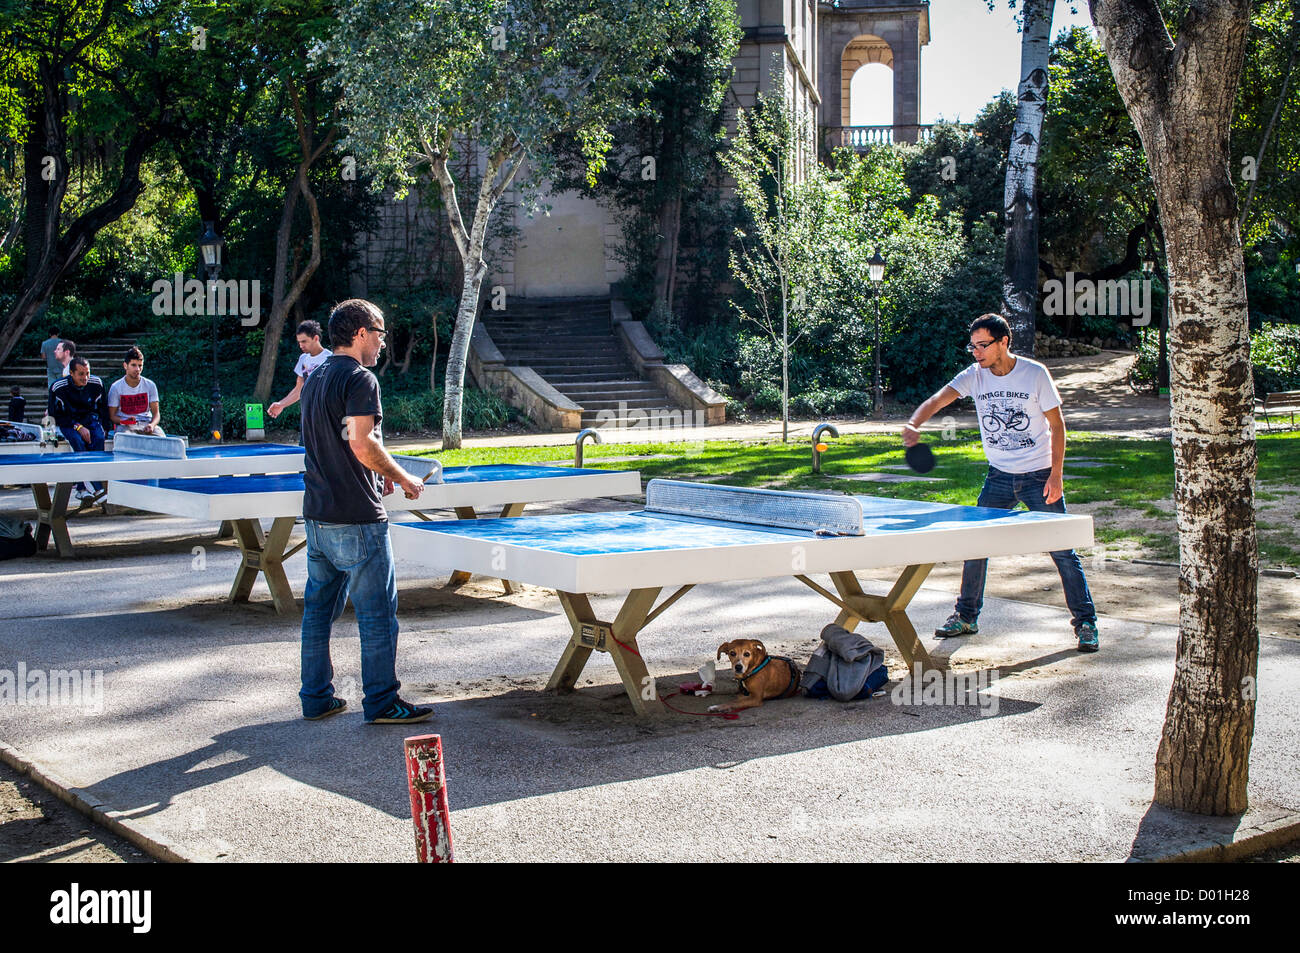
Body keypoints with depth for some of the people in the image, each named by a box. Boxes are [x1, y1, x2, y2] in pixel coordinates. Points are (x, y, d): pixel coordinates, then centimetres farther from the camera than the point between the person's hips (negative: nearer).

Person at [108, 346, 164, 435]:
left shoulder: (150, 385, 8)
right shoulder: (116, 387, 2)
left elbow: (156, 413, 6)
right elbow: (112, 415, 3)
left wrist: (152, 425, -17)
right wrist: (125, 421, -20)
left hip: (146, 424, 3)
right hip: (125, 426, -2)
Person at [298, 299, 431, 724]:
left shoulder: (315, 378, 15)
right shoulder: (360, 379, -13)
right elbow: (362, 444, -22)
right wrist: (402, 478, -9)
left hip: (317, 512, 9)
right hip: (356, 517, -9)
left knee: (318, 607, 13)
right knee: (377, 611, -1)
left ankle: (316, 697, 20)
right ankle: (381, 702, 4)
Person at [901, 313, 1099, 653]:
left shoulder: (1035, 373, -11)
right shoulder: (974, 376, -5)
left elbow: (1057, 424, -6)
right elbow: (937, 400, -16)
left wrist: (1056, 474, -13)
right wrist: (914, 424, -38)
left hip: (1039, 476, -3)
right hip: (999, 477, 3)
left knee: (1062, 551, -4)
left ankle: (1086, 623, 8)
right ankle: (966, 616, 17)